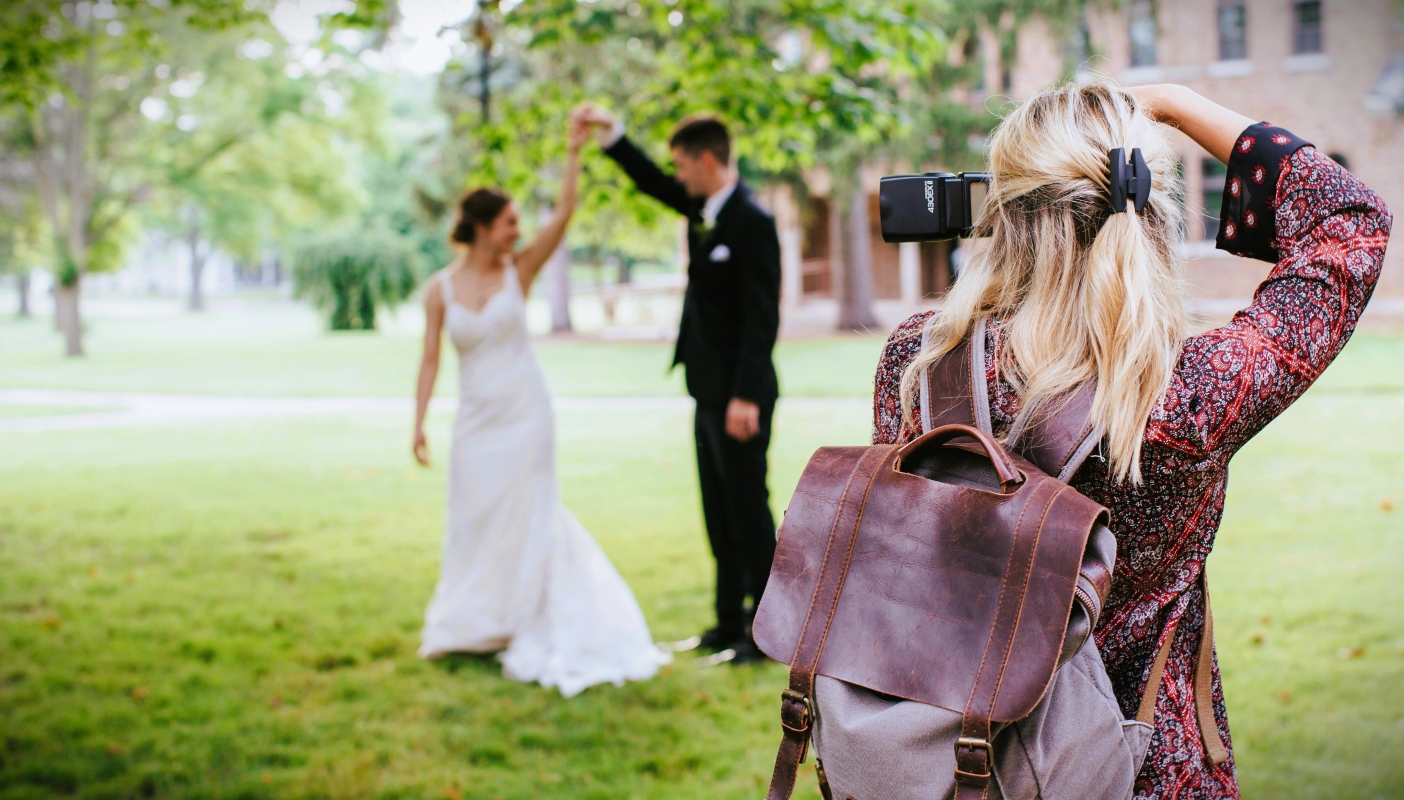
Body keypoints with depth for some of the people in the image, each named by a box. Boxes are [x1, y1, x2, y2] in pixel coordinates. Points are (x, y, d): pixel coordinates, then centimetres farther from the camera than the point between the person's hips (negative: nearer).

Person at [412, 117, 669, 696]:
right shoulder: (440, 289, -2)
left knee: (525, 515, 2)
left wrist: (574, 152, -16)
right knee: (476, 519, 10)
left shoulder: (518, 272, -3)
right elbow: (430, 359, 0)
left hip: (525, 413, -1)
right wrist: (418, 423, -4)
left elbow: (563, 215, -12)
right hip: (477, 419, 1)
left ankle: (527, 627, 13)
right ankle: (476, 624, 27)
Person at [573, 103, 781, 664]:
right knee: (719, 514, 14)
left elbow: (763, 317, -21)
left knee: (749, 512, -3)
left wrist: (745, 397, -24)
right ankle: (730, 624, 23)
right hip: (710, 392, 9)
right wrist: (610, 132, 17)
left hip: (740, 397, -9)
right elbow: (652, 183, 27)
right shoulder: (702, 209, 9)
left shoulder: (752, 222, -17)